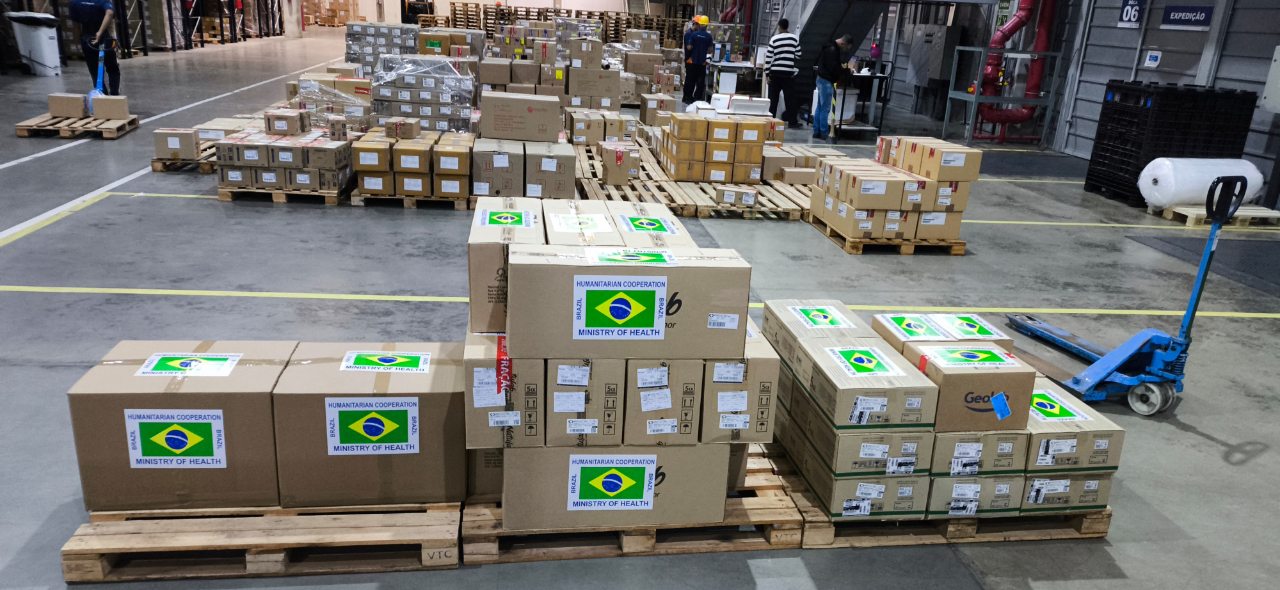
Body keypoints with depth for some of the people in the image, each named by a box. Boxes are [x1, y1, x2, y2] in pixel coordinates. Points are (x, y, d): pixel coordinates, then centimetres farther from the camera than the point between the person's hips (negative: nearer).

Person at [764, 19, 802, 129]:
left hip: (775, 72, 0)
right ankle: (792, 121, 2)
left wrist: (767, 72, 3)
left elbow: (768, 57, -3)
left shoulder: (774, 39, -2)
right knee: (790, 97, 3)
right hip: (789, 72, 0)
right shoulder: (795, 38, 1)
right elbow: (798, 55, 5)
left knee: (773, 97, 7)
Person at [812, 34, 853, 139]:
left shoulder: (831, 48, 13)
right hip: (826, 81, -11)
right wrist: (843, 68, -8)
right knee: (825, 108, -6)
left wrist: (842, 65, 6)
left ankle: (817, 132, 17)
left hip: (822, 79, 11)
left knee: (820, 107, 12)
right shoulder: (832, 50, -18)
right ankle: (824, 133, -4)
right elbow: (833, 68, -24)